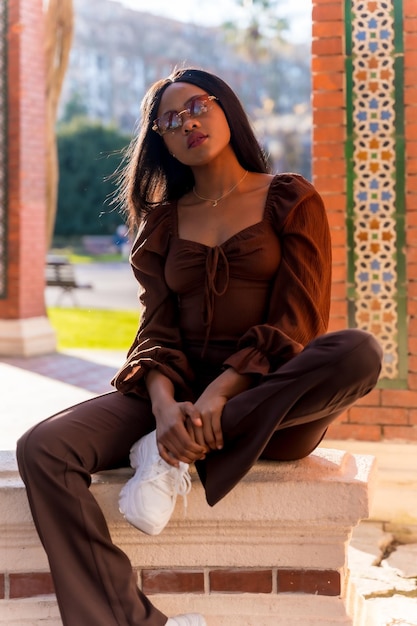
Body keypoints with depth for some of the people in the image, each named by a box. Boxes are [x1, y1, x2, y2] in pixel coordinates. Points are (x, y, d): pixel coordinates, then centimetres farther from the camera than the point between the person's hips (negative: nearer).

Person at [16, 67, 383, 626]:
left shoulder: (291, 200, 7)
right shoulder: (162, 221, 17)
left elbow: (296, 325, -4)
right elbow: (157, 330, 6)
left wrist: (219, 394, -20)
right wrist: (165, 406, -18)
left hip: (273, 410, -2)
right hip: (181, 393, 2)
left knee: (359, 351, -34)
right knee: (42, 449, -23)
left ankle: (173, 457, -26)